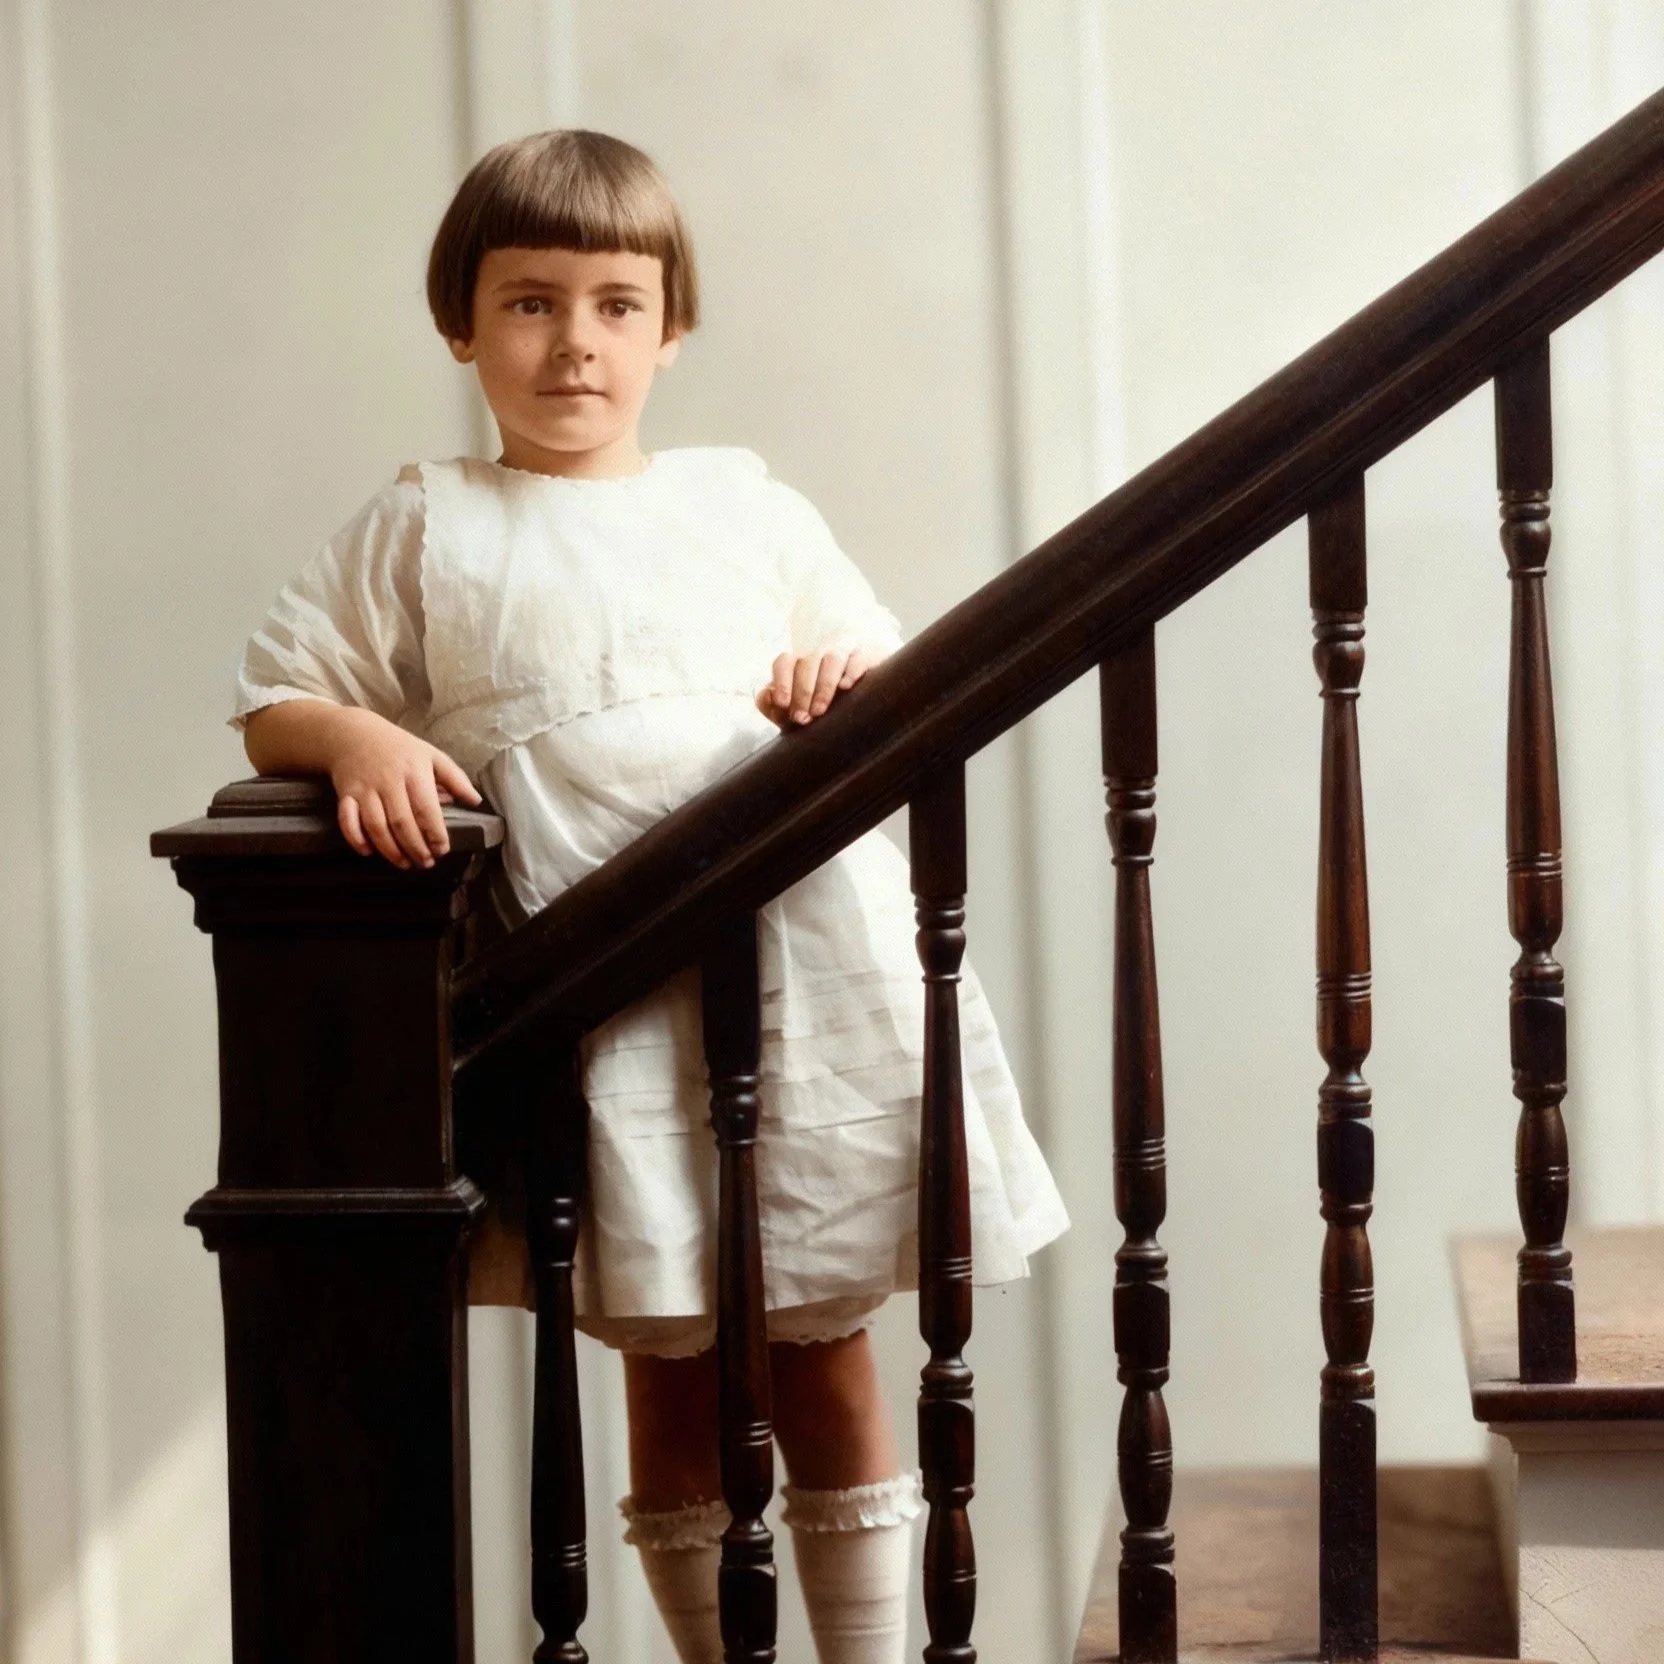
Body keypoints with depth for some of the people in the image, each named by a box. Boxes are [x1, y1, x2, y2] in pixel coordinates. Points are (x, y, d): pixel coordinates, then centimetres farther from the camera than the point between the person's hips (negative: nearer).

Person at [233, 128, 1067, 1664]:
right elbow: (269, 704, 11)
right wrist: (359, 739, -10)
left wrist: (854, 673, -1)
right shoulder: (424, 530, 10)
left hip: (801, 971, 2)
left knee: (829, 1362, 6)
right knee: (672, 1374, 4)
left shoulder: (747, 504, 16)